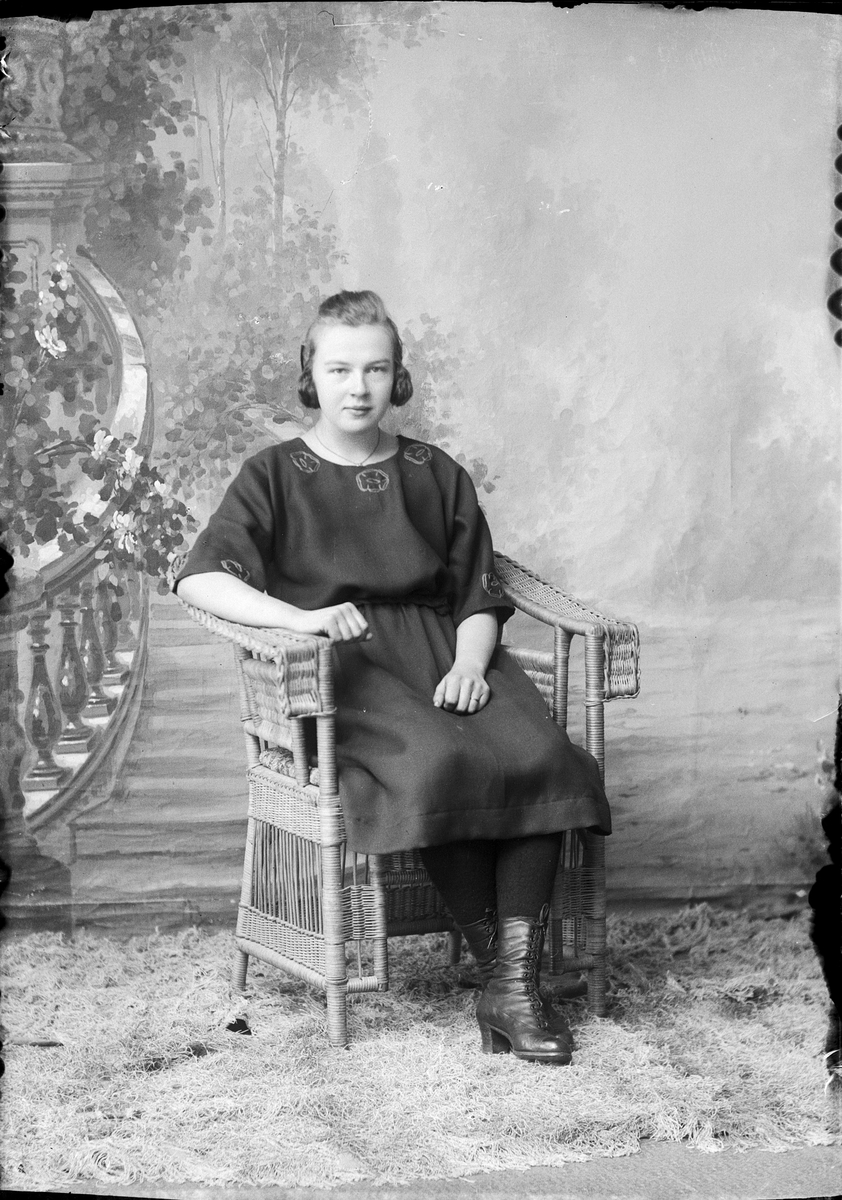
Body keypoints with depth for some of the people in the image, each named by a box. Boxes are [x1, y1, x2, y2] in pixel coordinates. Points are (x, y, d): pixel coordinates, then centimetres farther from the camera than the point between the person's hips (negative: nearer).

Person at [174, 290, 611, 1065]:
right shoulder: (276, 476, 10)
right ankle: (494, 968, -22)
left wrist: (469, 663, -7)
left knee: (544, 754, -28)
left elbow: (480, 596, 16)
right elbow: (199, 579, -4)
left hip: (442, 648, 3)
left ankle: (518, 985, -27)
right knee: (440, 760, -35)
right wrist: (300, 617, -20)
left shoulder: (437, 476, 19)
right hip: (345, 666, -3)